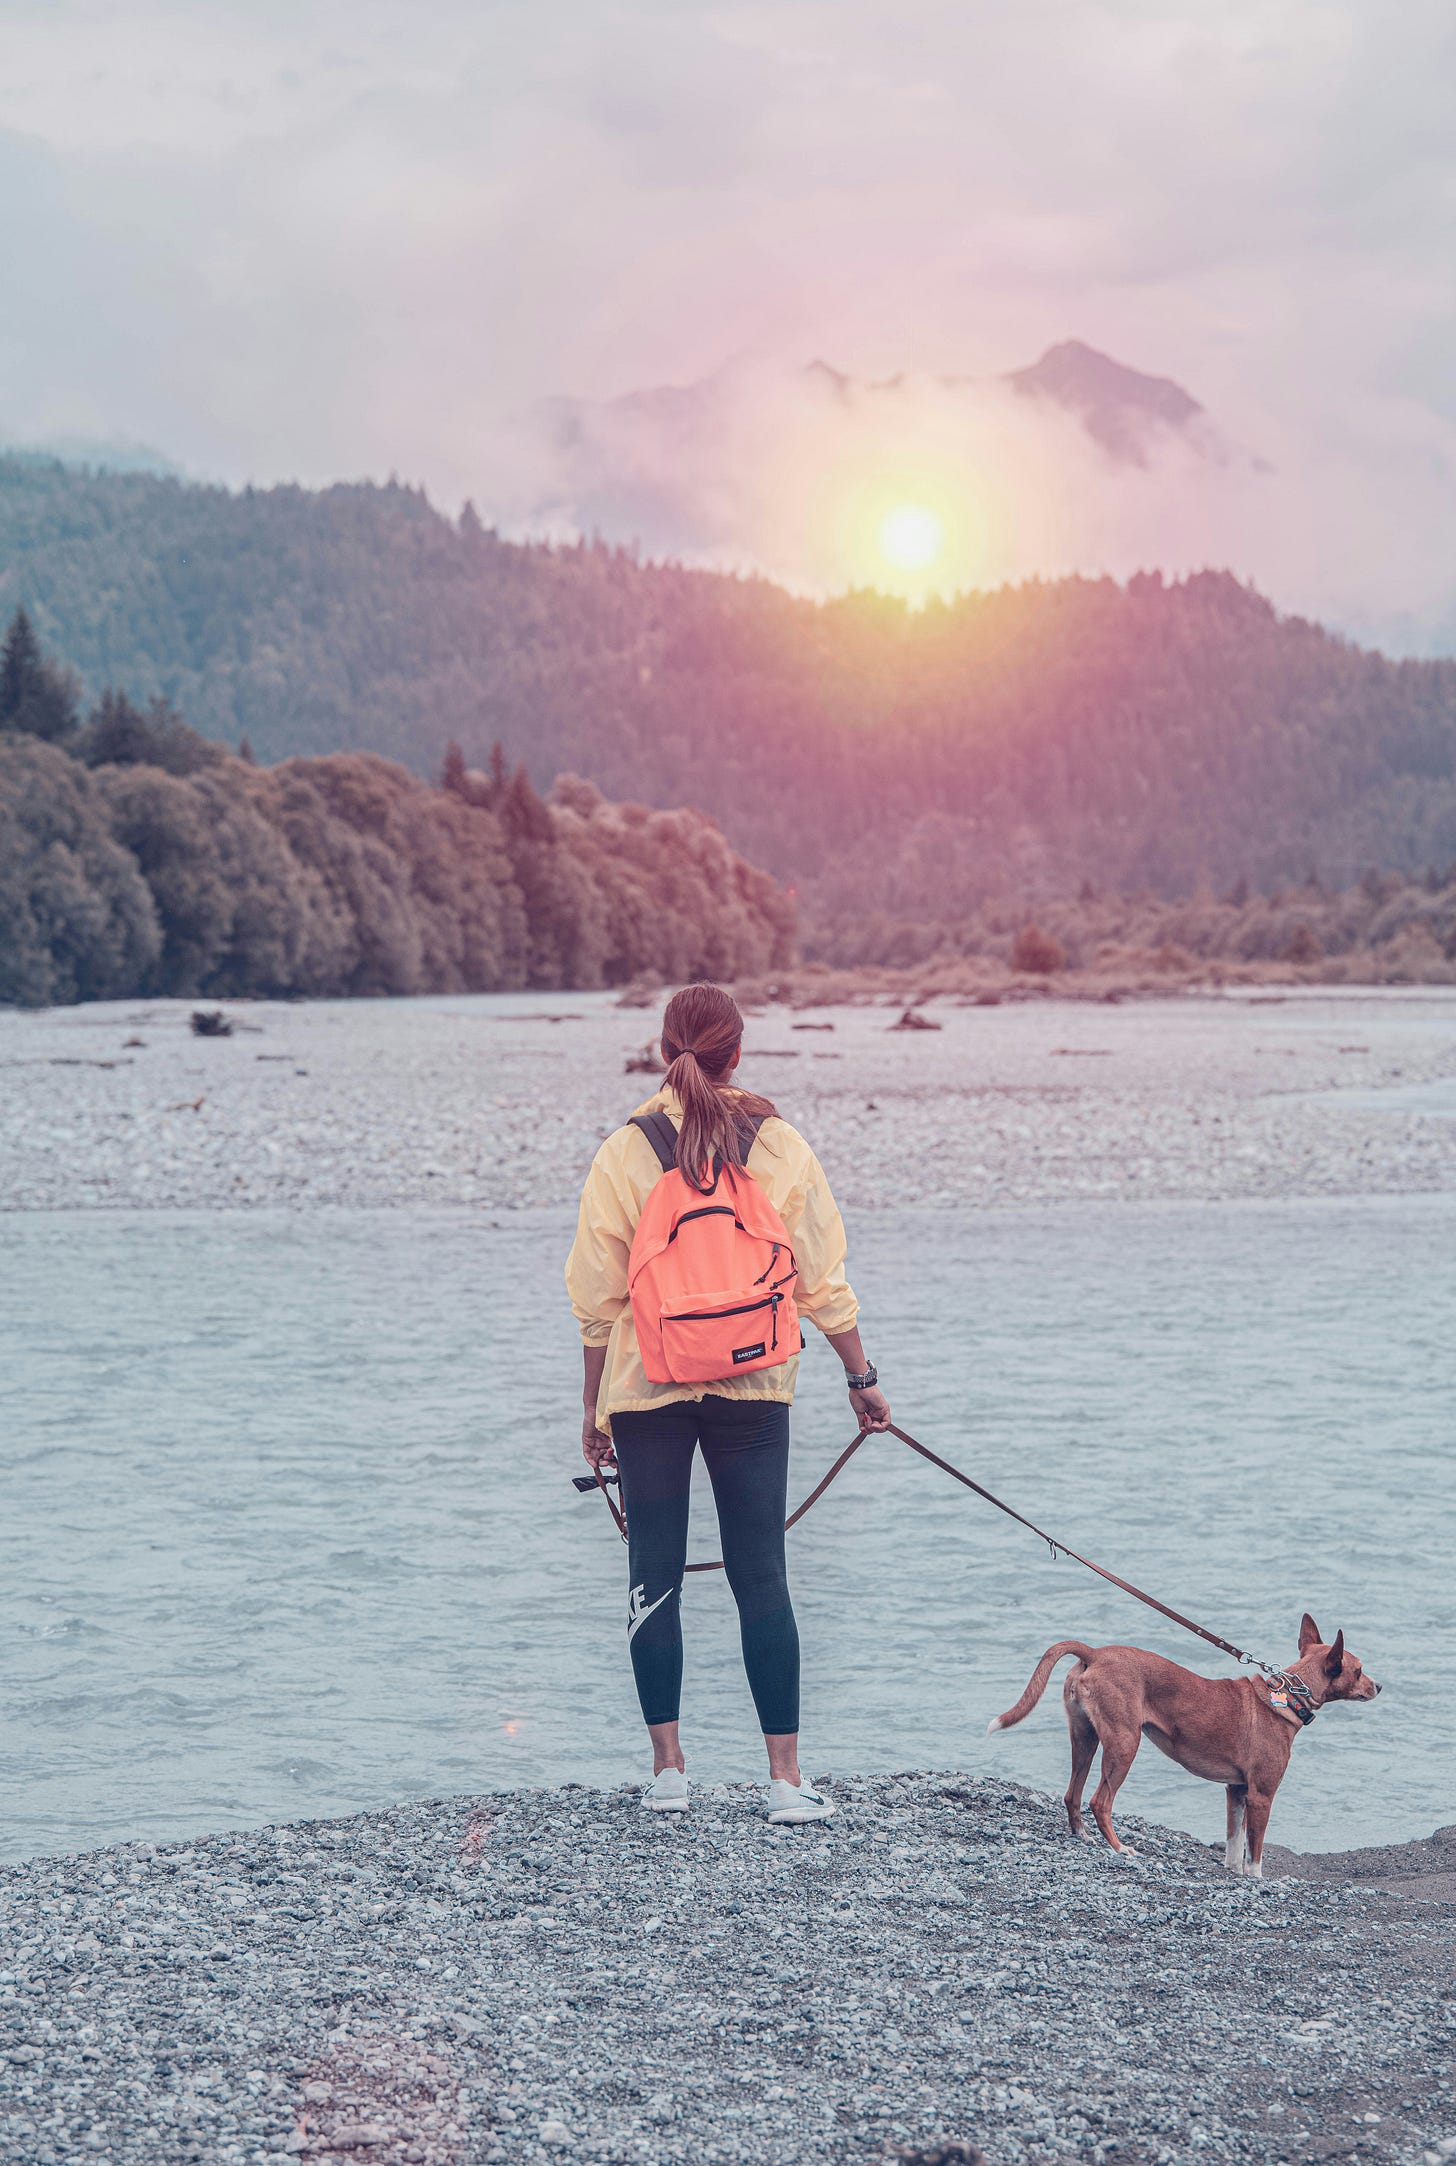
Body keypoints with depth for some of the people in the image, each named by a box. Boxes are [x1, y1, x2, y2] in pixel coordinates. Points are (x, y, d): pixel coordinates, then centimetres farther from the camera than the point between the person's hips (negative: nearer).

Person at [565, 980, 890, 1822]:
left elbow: (598, 1296, 0)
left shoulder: (624, 1154, -4)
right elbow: (824, 1280, 1)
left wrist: (594, 1404, 10)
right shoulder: (781, 1147, -2)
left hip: (646, 1386, -1)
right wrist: (861, 1376, 11)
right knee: (762, 1577, 3)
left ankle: (669, 1768, 9)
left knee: (655, 1577, 8)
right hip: (755, 1389, 1)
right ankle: (786, 1778, 0)